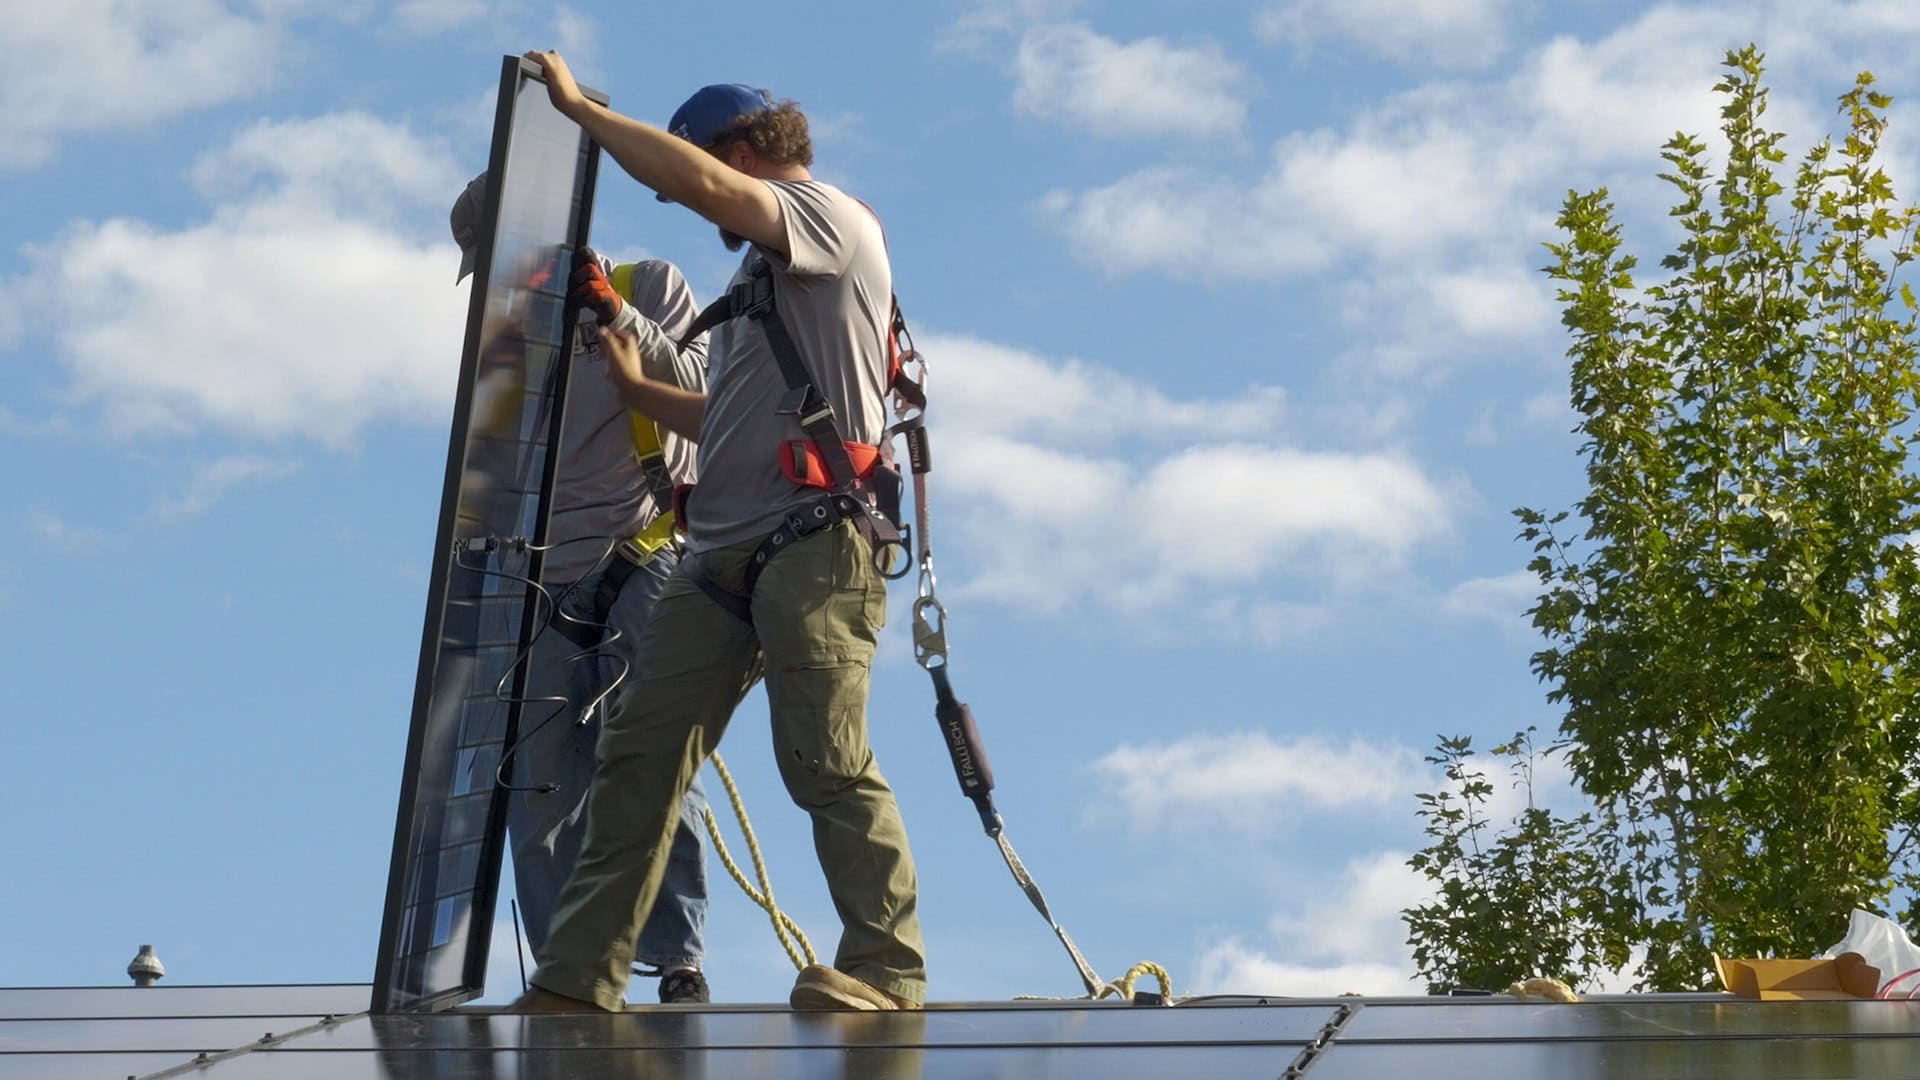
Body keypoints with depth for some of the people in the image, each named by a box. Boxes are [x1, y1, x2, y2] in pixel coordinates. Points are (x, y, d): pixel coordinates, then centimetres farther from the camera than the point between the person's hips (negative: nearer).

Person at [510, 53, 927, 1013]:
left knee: (826, 764, -13)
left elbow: (695, 180, -15)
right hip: (720, 553, 9)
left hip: (813, 543, -9)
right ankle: (579, 978, -2)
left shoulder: (831, 216, 1)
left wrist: (578, 107, -7)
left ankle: (885, 970, -6)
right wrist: (637, 389, 31)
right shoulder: (760, 272, 29)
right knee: (638, 756, 0)